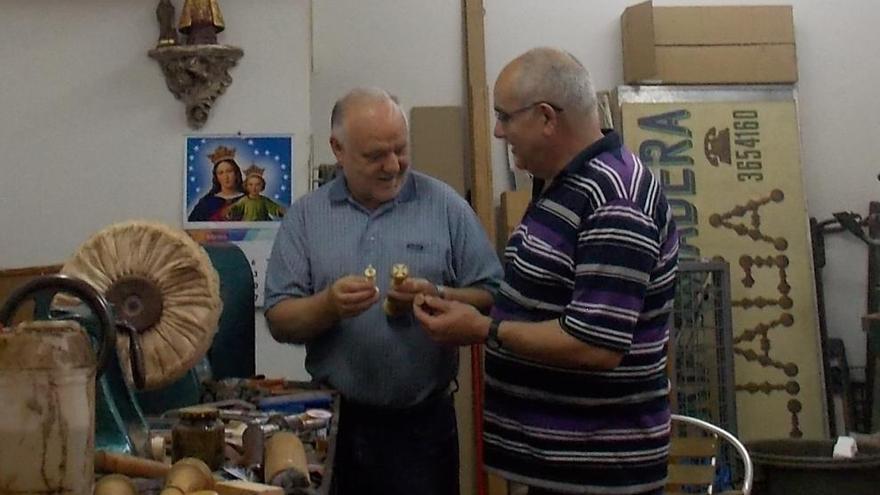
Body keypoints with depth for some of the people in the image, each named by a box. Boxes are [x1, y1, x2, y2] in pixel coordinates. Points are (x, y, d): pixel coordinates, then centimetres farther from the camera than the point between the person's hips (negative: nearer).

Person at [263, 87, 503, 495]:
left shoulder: (445, 206, -1)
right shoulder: (305, 216, 2)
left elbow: (492, 299, -2)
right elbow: (280, 321, -1)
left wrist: (438, 297, -19)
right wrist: (328, 305, -19)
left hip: (424, 421, -1)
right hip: (336, 420, 2)